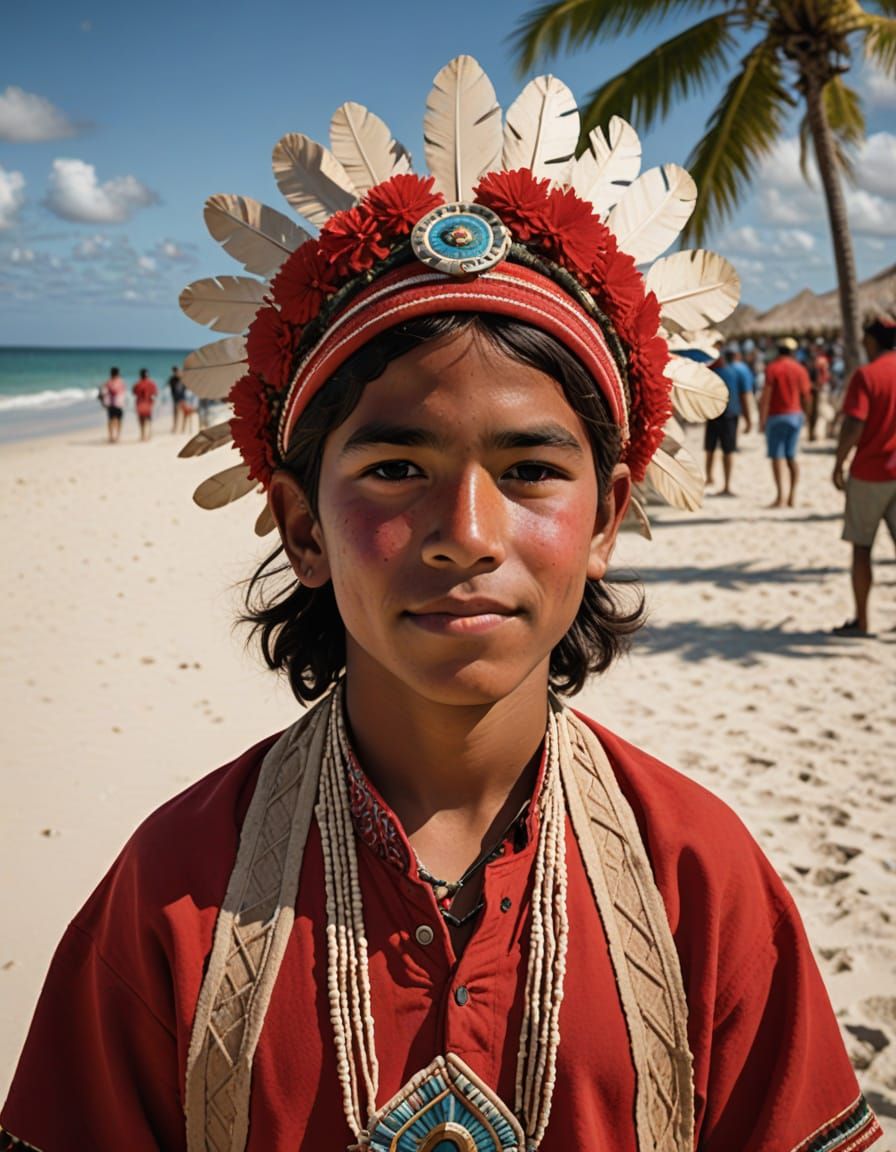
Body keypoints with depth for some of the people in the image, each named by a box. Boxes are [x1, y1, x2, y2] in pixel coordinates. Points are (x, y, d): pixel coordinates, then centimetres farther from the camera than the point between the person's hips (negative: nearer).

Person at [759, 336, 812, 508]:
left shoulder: (772, 368, -9)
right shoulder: (800, 369, 5)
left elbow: (765, 396, -13)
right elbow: (805, 397, 9)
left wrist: (762, 419, -9)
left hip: (777, 416, -5)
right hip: (796, 415, 5)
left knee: (777, 456, -4)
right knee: (791, 456, 11)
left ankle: (780, 496, -11)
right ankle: (792, 496, 9)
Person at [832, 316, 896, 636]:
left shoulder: (866, 375, -11)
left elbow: (853, 426, -18)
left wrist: (838, 464, -6)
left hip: (869, 473, -4)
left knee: (861, 547, 8)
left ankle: (861, 621, 12)